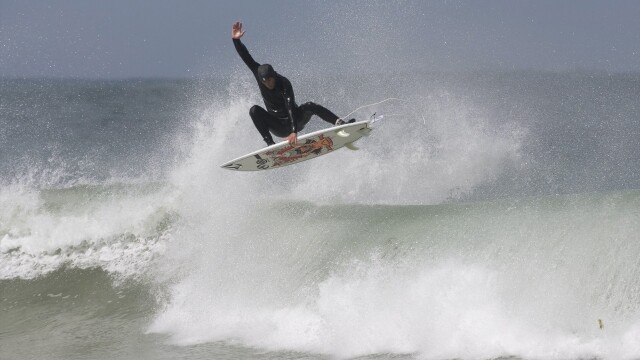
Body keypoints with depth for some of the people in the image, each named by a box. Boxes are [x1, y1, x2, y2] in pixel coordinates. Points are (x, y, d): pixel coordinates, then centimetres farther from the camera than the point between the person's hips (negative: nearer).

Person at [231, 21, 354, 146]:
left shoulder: (284, 83, -24)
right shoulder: (259, 73, -10)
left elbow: (290, 107, -35)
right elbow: (246, 58, -11)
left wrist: (294, 131, -46)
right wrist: (236, 40, -26)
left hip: (296, 121, -3)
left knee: (310, 107, -32)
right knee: (254, 110, -21)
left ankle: (340, 123, -36)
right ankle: (269, 143, -27)